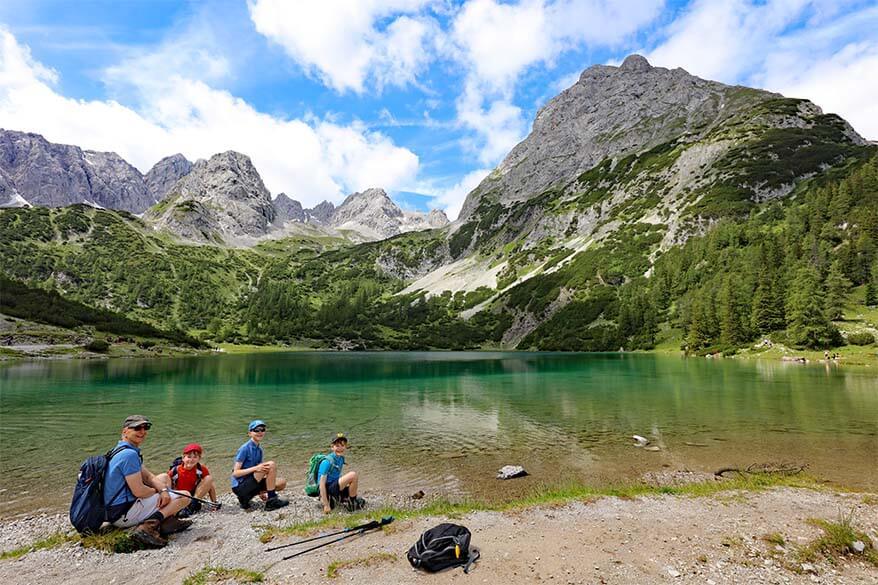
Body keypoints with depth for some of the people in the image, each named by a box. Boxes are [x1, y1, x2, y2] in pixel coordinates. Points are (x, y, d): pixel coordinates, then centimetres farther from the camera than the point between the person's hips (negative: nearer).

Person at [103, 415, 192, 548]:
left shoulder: (120, 450, 13)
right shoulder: (129, 454, -22)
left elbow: (148, 476, 11)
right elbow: (139, 491, -24)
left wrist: (163, 490, -7)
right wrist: (158, 490, -3)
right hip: (124, 514, -10)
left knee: (164, 478, 23)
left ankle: (168, 521, 7)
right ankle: (147, 527, -21)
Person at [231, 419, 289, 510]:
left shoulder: (259, 450, 10)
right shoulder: (245, 448, -13)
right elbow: (235, 473, -16)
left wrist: (261, 491, 4)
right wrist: (255, 468, -26)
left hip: (250, 484, 8)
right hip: (240, 487, -8)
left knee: (282, 483, -2)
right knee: (271, 465, -21)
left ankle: (246, 498, 5)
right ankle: (271, 501, -13)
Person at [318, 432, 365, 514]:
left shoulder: (341, 458, 5)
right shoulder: (327, 462, -19)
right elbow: (322, 484, -21)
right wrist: (326, 505, -22)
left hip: (334, 488, 9)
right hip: (328, 490, -9)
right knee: (353, 475, -23)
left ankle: (331, 499, 11)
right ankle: (352, 504, -6)